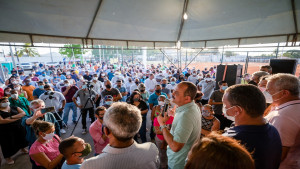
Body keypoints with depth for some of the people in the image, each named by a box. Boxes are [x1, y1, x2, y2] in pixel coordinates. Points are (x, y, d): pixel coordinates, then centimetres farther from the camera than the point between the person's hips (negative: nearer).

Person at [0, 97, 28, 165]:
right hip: (6, 131, -3)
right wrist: (17, 118, -18)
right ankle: (7, 157, 32)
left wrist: (11, 117, -21)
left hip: (19, 127, 3)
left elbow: (23, 113, -8)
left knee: (21, 138, 18)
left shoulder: (14, 107, 2)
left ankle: (22, 148, 45)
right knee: (8, 144, 9)